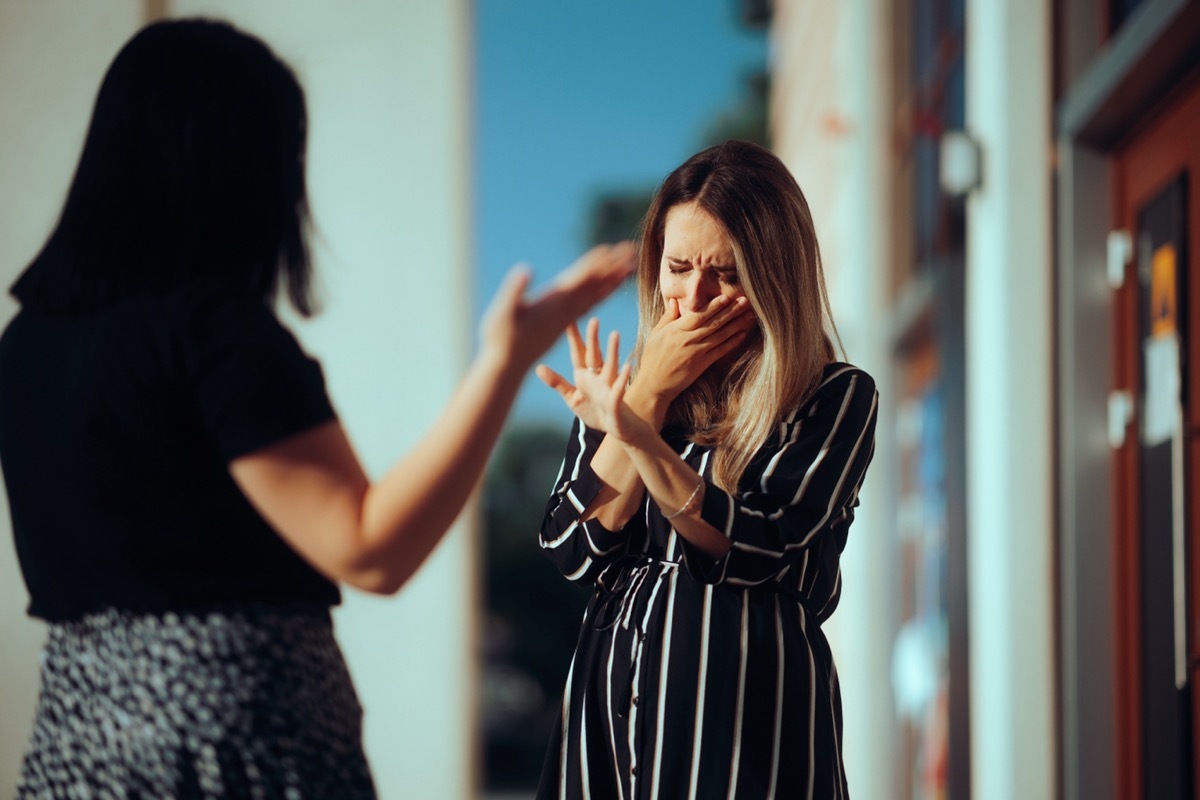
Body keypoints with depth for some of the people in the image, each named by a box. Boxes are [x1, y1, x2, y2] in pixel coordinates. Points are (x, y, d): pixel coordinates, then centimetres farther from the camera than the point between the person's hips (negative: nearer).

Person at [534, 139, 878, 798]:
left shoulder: (838, 398, -3)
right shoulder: (629, 388, 10)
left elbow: (763, 552, -15)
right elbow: (574, 552, -1)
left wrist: (642, 440, -27)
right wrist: (653, 394, -6)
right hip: (611, 708, 4)